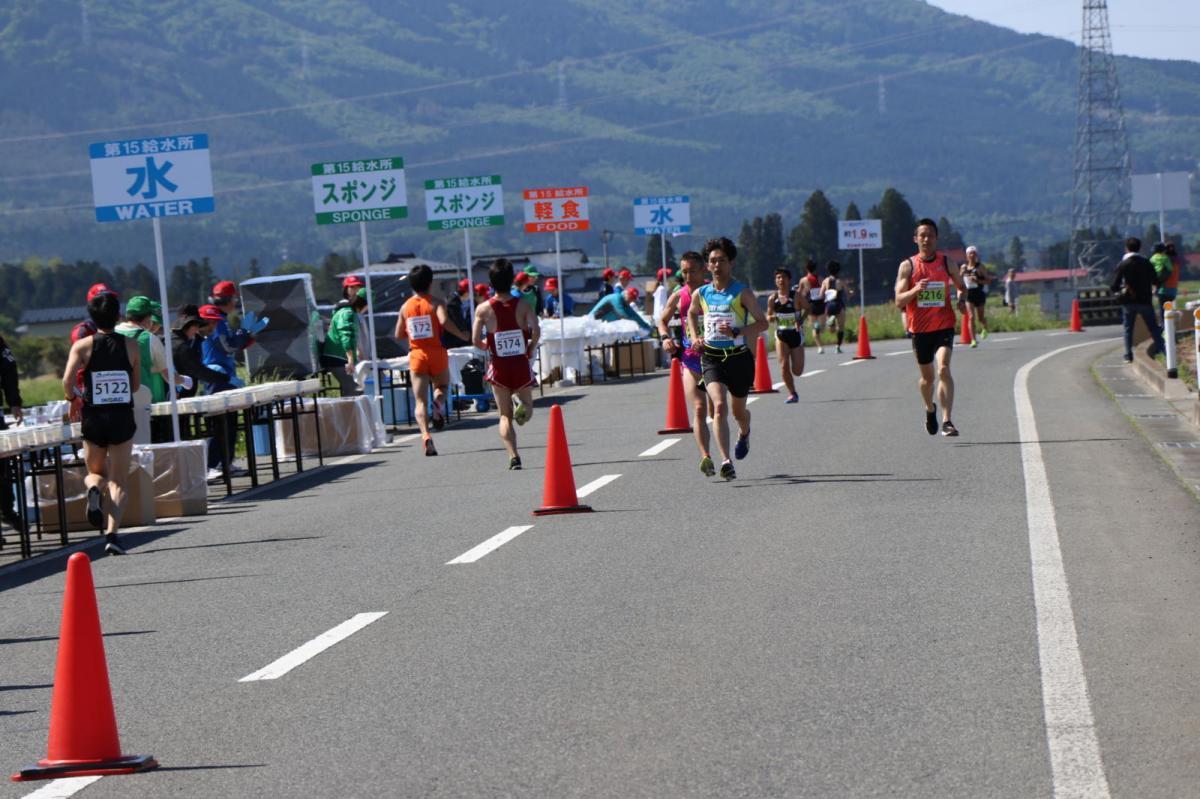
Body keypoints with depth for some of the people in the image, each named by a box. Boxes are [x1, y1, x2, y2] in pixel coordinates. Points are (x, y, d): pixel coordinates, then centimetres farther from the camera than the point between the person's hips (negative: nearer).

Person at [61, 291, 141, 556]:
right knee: (118, 481, 5)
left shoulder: (83, 346, -4)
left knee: (96, 473, 21)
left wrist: (73, 399, 4)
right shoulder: (131, 346, -1)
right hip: (122, 417, 0)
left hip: (93, 417, 0)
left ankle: (94, 488, -16)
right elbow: (135, 385, 5)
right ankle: (112, 534, -12)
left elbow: (67, 380, -15)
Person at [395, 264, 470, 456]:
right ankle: (439, 405, -10)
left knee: (420, 400, 0)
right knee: (442, 386, 24)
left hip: (416, 355, 2)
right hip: (437, 353, -2)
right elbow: (444, 321, -23)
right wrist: (462, 335, -11)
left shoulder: (405, 307, 7)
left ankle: (425, 434, -22)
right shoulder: (436, 303, -4)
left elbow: (398, 335, 11)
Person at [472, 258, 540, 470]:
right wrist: (530, 349, 1)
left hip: (499, 367, 0)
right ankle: (523, 408, -17)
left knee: (505, 416, 7)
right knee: (527, 406, 20)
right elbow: (536, 331, -18)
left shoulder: (483, 309, -7)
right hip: (521, 365, 0)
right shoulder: (523, 305, -7)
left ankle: (513, 456, -9)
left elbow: (476, 340, -10)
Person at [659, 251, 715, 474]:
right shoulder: (678, 296, 5)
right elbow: (663, 320, 20)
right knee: (699, 409, -13)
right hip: (690, 358, 0)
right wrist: (666, 337, -1)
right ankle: (705, 457, -19)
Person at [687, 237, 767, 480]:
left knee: (738, 411, 16)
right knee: (719, 406, -20)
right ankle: (726, 462, -26)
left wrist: (736, 332, -21)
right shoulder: (701, 294, 3)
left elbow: (762, 323, -7)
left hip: (739, 357, -1)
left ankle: (744, 433, 54)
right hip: (711, 358, 1)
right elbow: (692, 314, 25)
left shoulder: (742, 293, -7)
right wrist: (695, 337, 9)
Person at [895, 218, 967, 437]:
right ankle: (930, 410, 45)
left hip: (944, 326, -1)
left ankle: (947, 421, -25)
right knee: (927, 377, 15)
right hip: (920, 328, 1)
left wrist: (962, 299, -5)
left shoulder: (946, 262, 2)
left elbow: (960, 286, 18)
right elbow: (899, 301, -6)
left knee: (943, 369, -21)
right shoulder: (907, 266, -1)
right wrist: (915, 290, -25)